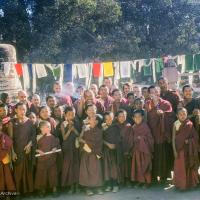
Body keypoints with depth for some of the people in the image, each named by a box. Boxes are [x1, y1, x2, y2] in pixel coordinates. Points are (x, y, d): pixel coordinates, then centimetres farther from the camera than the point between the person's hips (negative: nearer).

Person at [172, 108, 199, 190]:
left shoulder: (190, 124, -7)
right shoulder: (175, 124, 0)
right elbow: (174, 137, 1)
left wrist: (188, 141, -20)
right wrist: (175, 150, -3)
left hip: (187, 150, -3)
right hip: (179, 149, 3)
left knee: (188, 166, 5)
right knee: (179, 167, 8)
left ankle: (189, 183, 16)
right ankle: (180, 184, 21)